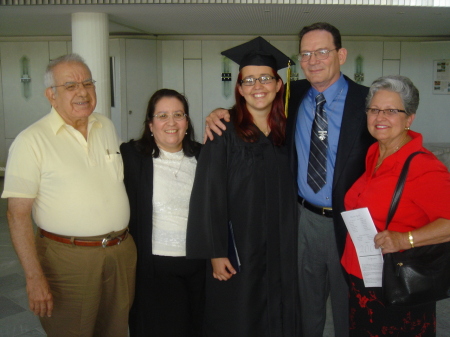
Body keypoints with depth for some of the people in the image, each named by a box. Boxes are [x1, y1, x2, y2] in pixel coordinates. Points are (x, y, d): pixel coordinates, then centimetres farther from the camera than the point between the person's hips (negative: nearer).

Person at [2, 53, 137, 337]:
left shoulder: (107, 126, 8)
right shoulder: (31, 140, -9)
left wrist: (123, 241, 12)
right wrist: (35, 277, -16)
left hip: (121, 253, 5)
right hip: (68, 259, -5)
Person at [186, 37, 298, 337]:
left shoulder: (285, 131, 5)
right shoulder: (225, 132, -11)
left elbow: (287, 191, 11)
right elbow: (209, 194, -12)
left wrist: (290, 243, 7)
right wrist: (215, 252, -14)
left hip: (280, 249, 5)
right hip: (238, 248, -4)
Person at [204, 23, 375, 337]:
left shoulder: (367, 101, -11)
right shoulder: (293, 95, 1)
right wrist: (220, 113, -7)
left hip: (349, 222, -3)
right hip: (305, 219, 3)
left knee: (350, 312, 17)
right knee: (305, 308, 19)